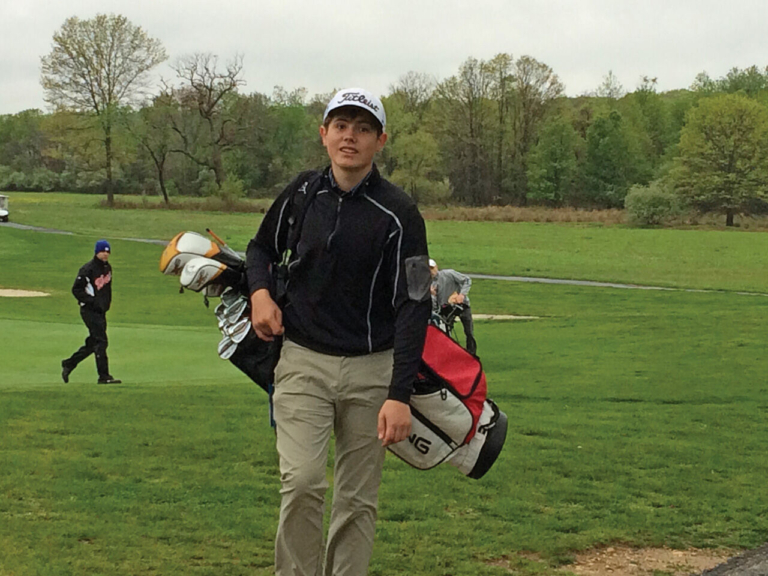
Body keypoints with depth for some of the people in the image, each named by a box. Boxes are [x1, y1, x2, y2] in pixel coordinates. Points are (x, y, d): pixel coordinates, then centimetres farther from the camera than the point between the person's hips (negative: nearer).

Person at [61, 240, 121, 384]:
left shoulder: (108, 268, 12)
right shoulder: (88, 269, -13)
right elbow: (76, 289, -14)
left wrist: (107, 303, 12)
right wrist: (92, 301, -19)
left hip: (101, 311, 9)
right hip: (89, 311, -9)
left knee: (93, 343, 13)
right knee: (101, 341, -12)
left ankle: (69, 364, 27)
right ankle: (104, 376, -10)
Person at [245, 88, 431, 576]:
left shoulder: (398, 215, -9)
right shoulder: (303, 192, 3)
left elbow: (413, 308, -12)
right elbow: (263, 247, 22)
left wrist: (400, 395, -20)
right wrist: (260, 291, -1)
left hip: (371, 369, -1)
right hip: (303, 360, 2)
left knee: (359, 498, 4)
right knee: (303, 481, -13)